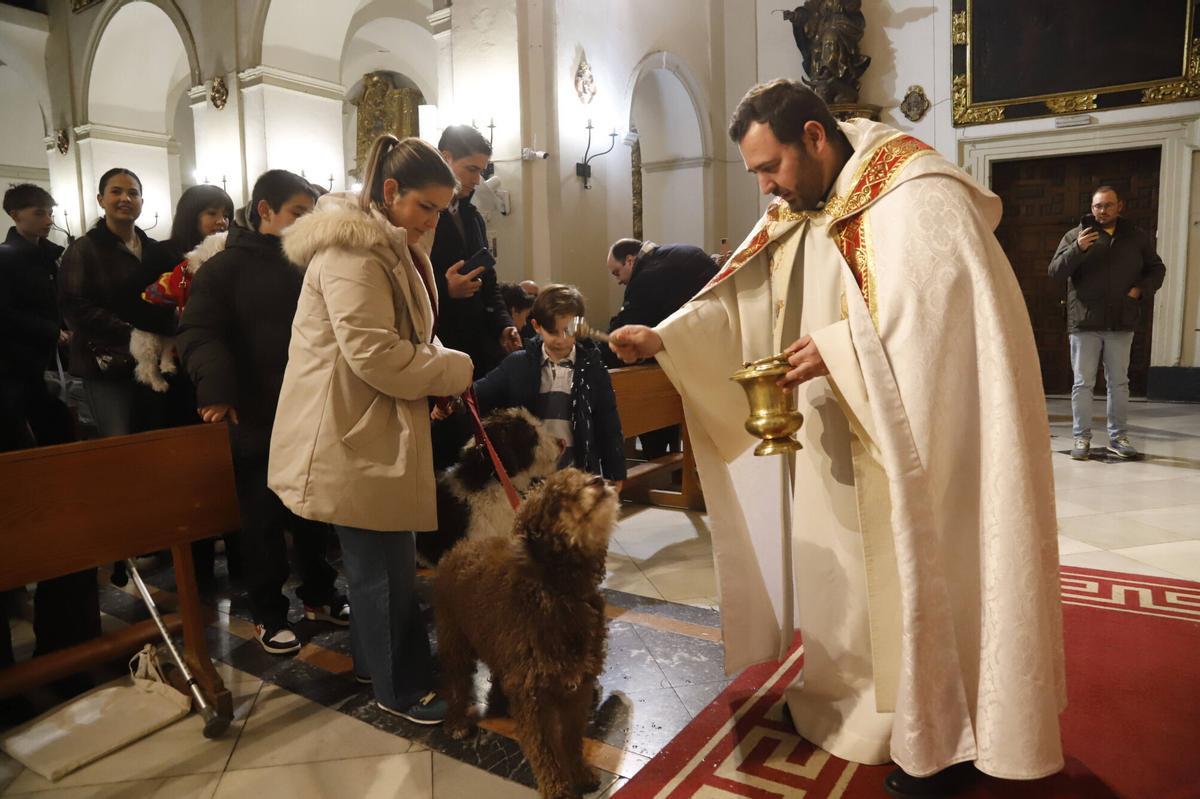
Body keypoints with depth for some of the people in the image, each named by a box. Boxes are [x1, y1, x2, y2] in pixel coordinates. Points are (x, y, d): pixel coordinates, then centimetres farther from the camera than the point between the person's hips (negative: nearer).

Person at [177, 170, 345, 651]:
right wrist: (215, 387, -29)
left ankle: (318, 595, 31)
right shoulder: (225, 266, -3)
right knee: (264, 520, 7)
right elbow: (199, 333, -12)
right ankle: (269, 614, 21)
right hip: (257, 419, -4)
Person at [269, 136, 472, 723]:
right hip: (352, 436, -10)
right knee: (386, 565, -1)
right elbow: (374, 353, -26)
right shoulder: (353, 251, -19)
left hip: (372, 430, 10)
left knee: (376, 559, 19)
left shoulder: (389, 248, 17)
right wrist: (452, 370, -14)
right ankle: (402, 688, 15)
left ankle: (372, 660, 35)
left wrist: (434, 376, 5)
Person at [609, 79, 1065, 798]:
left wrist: (837, 348, -28)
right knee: (852, 572, 16)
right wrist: (664, 339, -9)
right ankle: (870, 706, 37)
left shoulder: (915, 196, -17)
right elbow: (738, 298, 3)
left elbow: (940, 304, -28)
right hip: (852, 440, 8)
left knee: (921, 572, 3)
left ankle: (943, 737, 24)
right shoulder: (796, 213, 8)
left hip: (923, 434, -8)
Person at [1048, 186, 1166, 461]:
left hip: (1121, 323, 3)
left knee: (1119, 382, 10)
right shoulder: (1075, 235, 1)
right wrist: (1077, 249, -22)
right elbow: (1055, 272, -6)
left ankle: (1118, 437, 18)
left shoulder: (1137, 237, 10)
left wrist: (1141, 289, -2)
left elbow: (1156, 269, 18)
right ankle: (1081, 438, 6)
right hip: (1085, 322, -3)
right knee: (1083, 383, 0)